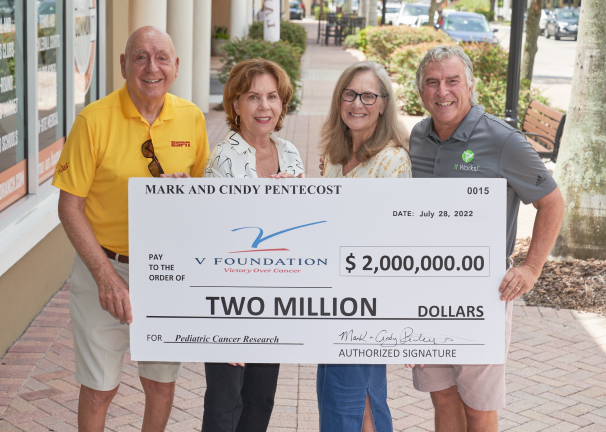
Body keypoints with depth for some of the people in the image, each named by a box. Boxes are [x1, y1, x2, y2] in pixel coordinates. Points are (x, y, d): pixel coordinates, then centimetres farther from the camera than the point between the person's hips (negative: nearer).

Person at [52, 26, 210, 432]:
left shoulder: (191, 118, -2)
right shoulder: (94, 120, -13)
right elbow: (70, 207, -10)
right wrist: (105, 275, -19)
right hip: (105, 267, -3)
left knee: (163, 382, 15)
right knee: (100, 387, 7)